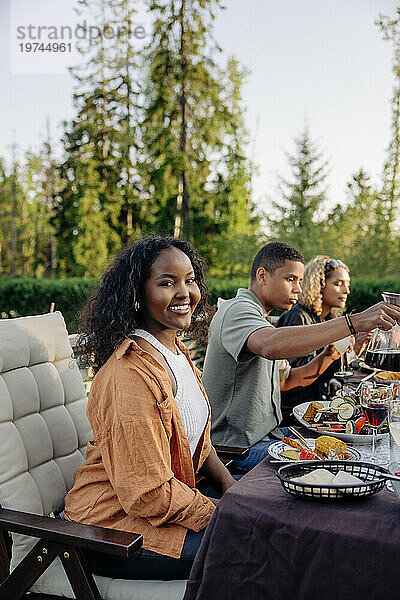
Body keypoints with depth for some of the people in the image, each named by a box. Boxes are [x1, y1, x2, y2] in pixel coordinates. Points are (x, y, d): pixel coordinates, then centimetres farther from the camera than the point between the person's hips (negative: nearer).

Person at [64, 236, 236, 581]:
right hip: (115, 522, -9)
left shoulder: (177, 353, 7)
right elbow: (148, 492, -25)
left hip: (170, 498, 9)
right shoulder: (130, 374, -26)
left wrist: (227, 482, 0)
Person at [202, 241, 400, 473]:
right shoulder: (236, 310, -16)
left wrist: (328, 356, 4)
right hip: (237, 447, -10)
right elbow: (271, 347, -40)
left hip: (266, 434, 10)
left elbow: (286, 380, 22)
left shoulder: (259, 319, 19)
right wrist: (354, 322, -42)